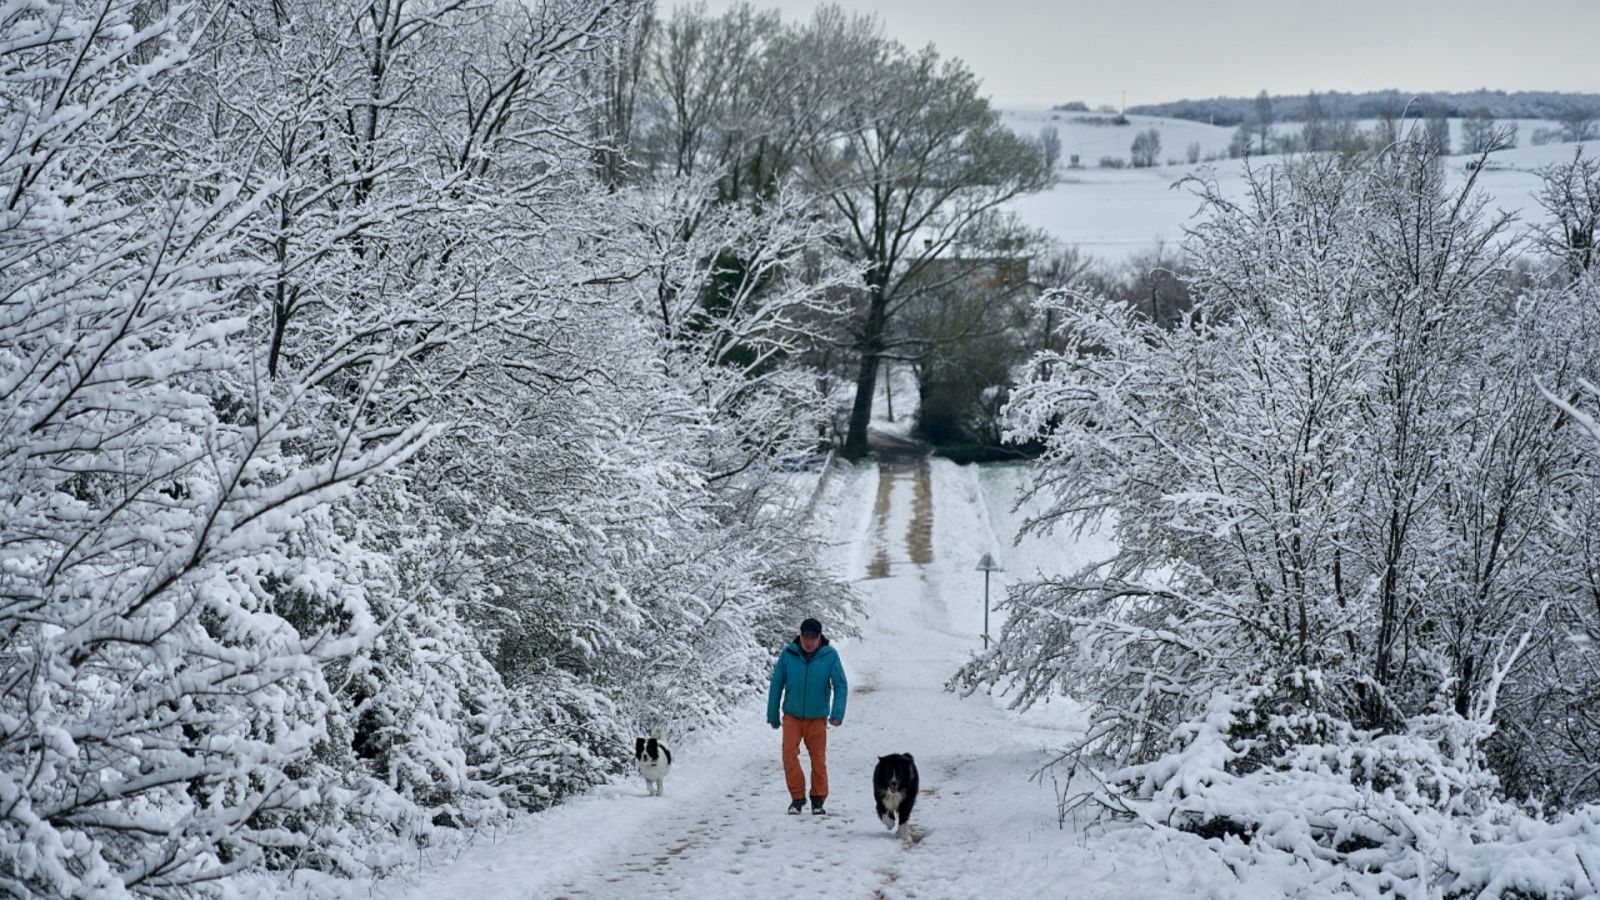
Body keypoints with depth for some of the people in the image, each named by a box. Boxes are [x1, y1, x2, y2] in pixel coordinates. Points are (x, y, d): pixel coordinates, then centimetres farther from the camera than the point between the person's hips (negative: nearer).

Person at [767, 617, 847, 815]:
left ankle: (818, 799, 20)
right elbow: (776, 685, 3)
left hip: (817, 718, 0)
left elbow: (841, 685, -4)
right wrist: (772, 715, 5)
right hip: (792, 717, 0)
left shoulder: (830, 656, -6)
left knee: (818, 759, 4)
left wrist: (837, 713, -15)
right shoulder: (788, 654, -5)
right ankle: (797, 797, 1)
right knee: (789, 754, -12)